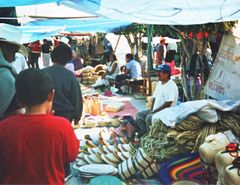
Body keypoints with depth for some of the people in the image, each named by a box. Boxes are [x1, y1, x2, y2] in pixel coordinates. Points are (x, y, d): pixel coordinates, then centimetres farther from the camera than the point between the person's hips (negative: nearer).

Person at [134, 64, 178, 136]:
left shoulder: (171, 86, -18)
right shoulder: (159, 83, 12)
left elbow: (167, 104, -23)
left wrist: (154, 111, -17)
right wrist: (151, 110, 3)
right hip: (155, 110, 10)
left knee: (149, 118, -30)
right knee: (139, 115, -1)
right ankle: (144, 134, -5)